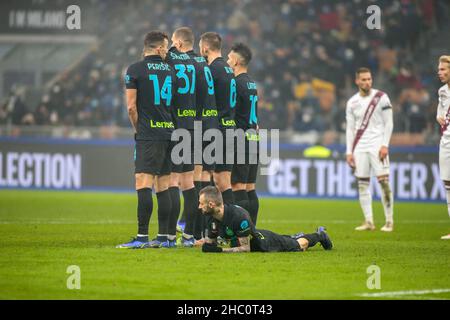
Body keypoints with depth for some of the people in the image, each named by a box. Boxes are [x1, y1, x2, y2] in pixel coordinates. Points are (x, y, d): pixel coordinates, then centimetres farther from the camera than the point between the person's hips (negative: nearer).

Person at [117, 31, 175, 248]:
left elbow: (131, 106, -6)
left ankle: (142, 237, -19)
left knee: (143, 184, -11)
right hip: (169, 133, 6)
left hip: (148, 136, -6)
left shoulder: (135, 70, -4)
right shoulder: (169, 70, 11)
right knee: (163, 186, 10)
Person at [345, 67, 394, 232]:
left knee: (383, 181, -10)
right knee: (362, 183, 2)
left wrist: (385, 145, -11)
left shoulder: (381, 97, -2)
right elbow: (350, 129, 10)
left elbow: (388, 123, -2)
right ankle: (369, 221, 7)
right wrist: (349, 152, 4)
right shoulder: (352, 102, 8)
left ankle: (389, 221, -4)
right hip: (360, 147, 4)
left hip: (377, 144, -4)